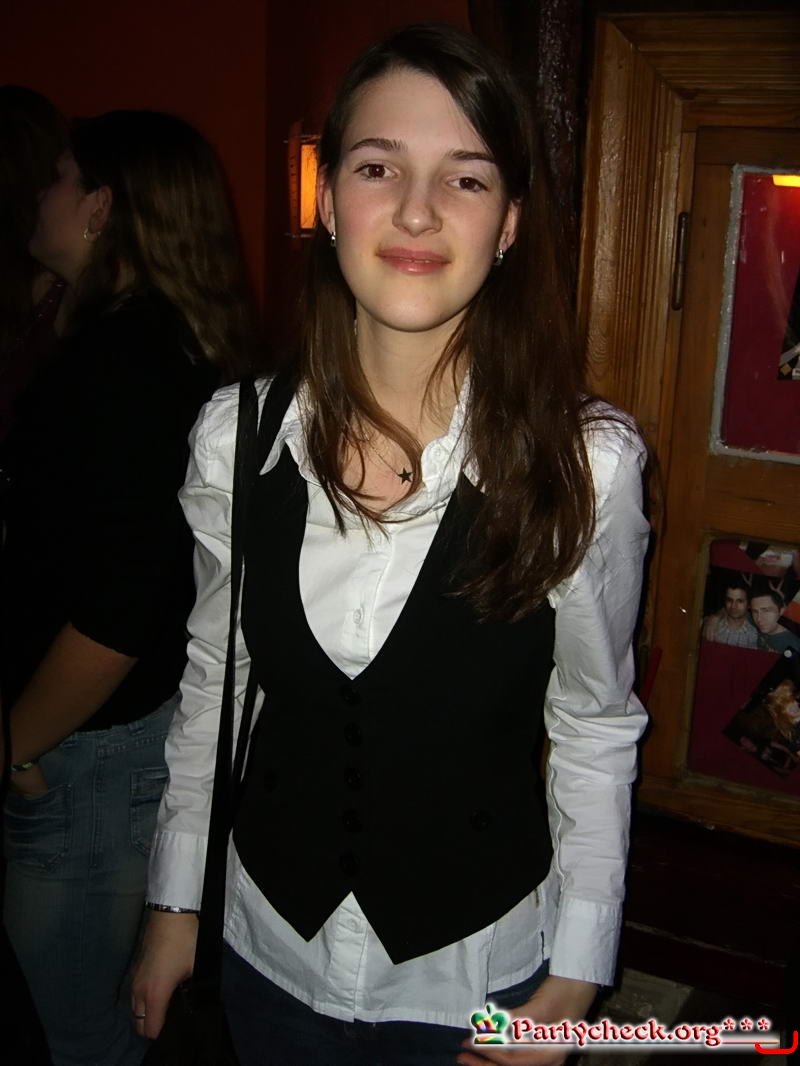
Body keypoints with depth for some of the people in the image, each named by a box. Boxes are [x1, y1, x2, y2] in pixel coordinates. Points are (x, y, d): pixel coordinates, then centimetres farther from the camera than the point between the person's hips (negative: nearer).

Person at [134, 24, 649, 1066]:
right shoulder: (235, 436, -11)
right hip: (268, 952, 3)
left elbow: (595, 727, -7)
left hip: (477, 972, -2)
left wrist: (573, 982, -4)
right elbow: (213, 677, 1)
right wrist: (176, 903, 7)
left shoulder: (586, 464, -18)